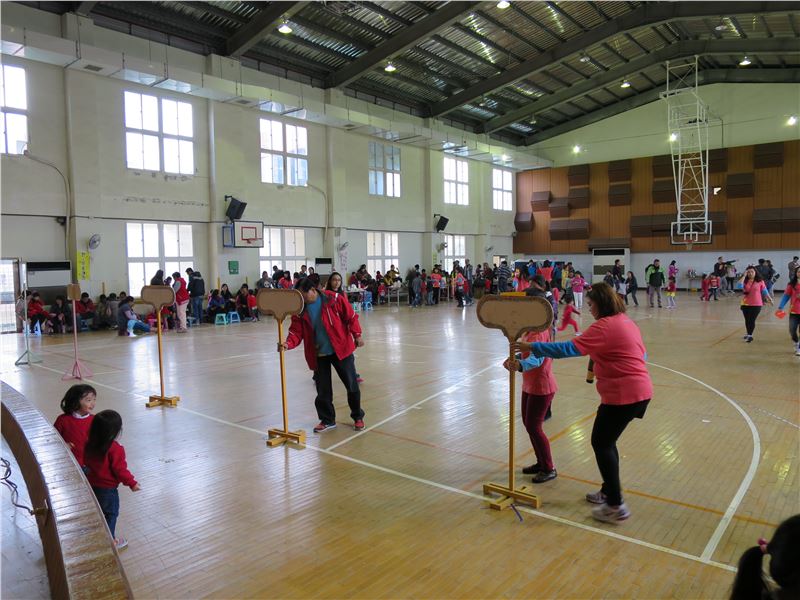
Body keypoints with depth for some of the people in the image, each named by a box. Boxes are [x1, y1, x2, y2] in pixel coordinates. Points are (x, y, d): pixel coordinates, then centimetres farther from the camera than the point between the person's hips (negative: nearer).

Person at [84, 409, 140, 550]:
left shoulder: (89, 445, -6)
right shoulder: (115, 449, -27)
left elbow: (86, 462, 9)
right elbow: (120, 470, -22)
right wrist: (132, 483, -9)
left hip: (91, 485, 7)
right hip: (107, 489, -7)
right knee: (110, 514, 11)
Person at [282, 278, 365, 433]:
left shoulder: (333, 299, -12)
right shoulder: (300, 310, -2)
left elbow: (351, 317, -6)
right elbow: (296, 331, -6)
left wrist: (357, 335, -8)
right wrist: (288, 343, -25)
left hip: (341, 349, -3)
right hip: (318, 354, 3)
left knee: (352, 385, 6)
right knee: (323, 389, 8)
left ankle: (358, 417, 25)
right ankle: (327, 420, 27)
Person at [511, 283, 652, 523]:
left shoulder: (604, 326, -17)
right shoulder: (627, 322, 13)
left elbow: (570, 348, -23)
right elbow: (642, 355, 23)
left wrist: (532, 347, -20)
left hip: (623, 395, -10)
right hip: (641, 390, 10)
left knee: (601, 443, 1)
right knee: (606, 441, 20)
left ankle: (616, 506, 7)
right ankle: (609, 491, 31)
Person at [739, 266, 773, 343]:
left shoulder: (760, 281, -3)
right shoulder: (745, 281, -1)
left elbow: (764, 291, 4)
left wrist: (769, 299, 1)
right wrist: (744, 276, -17)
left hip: (756, 304, -2)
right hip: (745, 304, 2)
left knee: (752, 320, -2)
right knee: (747, 320, 13)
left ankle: (750, 335, 10)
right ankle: (748, 334, 29)